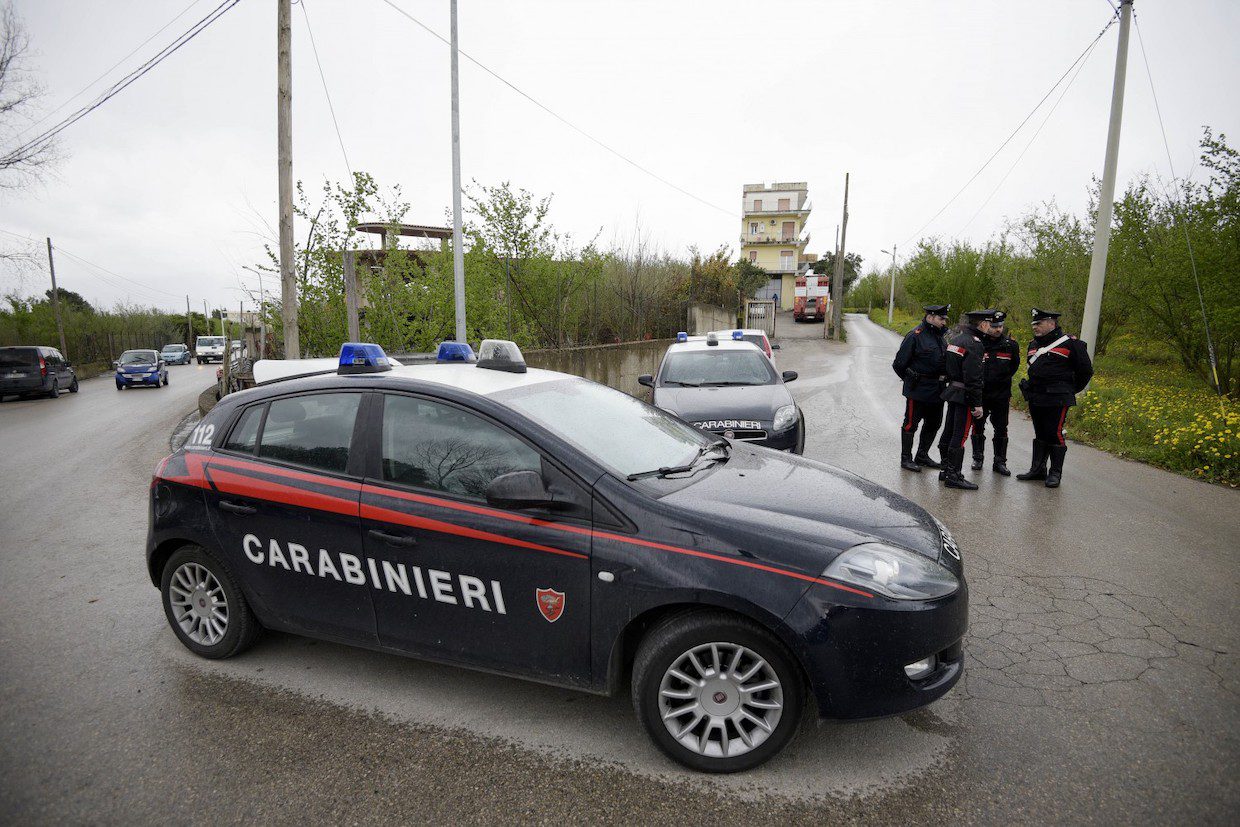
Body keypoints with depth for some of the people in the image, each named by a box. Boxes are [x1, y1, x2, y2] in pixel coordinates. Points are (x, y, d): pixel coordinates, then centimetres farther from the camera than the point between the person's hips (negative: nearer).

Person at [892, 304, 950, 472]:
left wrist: (941, 380, 13)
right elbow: (899, 364, -12)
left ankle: (922, 456, 29)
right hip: (918, 390, -8)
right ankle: (906, 459, 9)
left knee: (933, 424, 15)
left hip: (937, 391, 8)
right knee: (911, 424, 0)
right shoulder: (915, 335, -13)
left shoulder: (940, 336, 11)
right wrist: (911, 380, -2)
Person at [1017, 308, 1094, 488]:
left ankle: (1055, 473, 5)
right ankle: (1038, 469, 22)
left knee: (1055, 434, -5)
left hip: (1057, 399, -7)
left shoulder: (1070, 343, -7)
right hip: (1035, 399, 7)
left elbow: (1086, 370, -1)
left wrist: (1071, 390, 5)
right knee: (1039, 434, 14)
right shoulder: (1033, 345, 14)